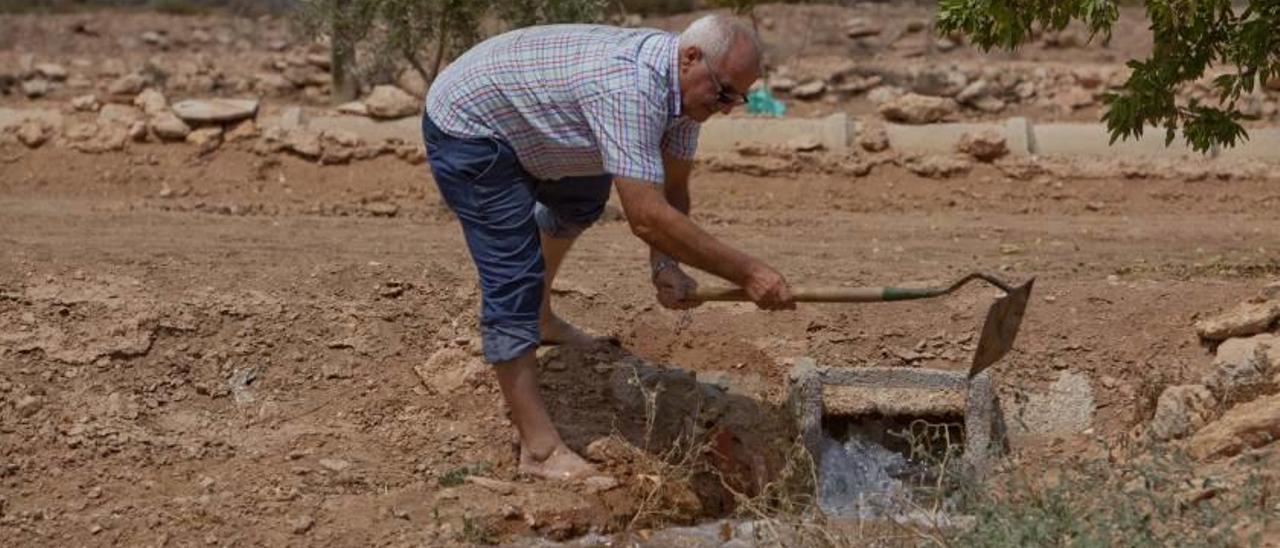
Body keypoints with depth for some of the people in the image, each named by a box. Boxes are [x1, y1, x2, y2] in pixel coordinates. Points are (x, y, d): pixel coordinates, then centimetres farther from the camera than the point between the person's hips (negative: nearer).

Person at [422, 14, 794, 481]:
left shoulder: (684, 82, -7)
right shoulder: (629, 88, -36)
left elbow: (671, 191, 0)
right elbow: (647, 216, -41)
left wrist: (665, 265, -18)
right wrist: (747, 272, -39)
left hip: (516, 119, 10)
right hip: (466, 130, -10)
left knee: (582, 200, 29)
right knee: (513, 278, -14)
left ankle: (539, 319, 50)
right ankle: (539, 449, -13)